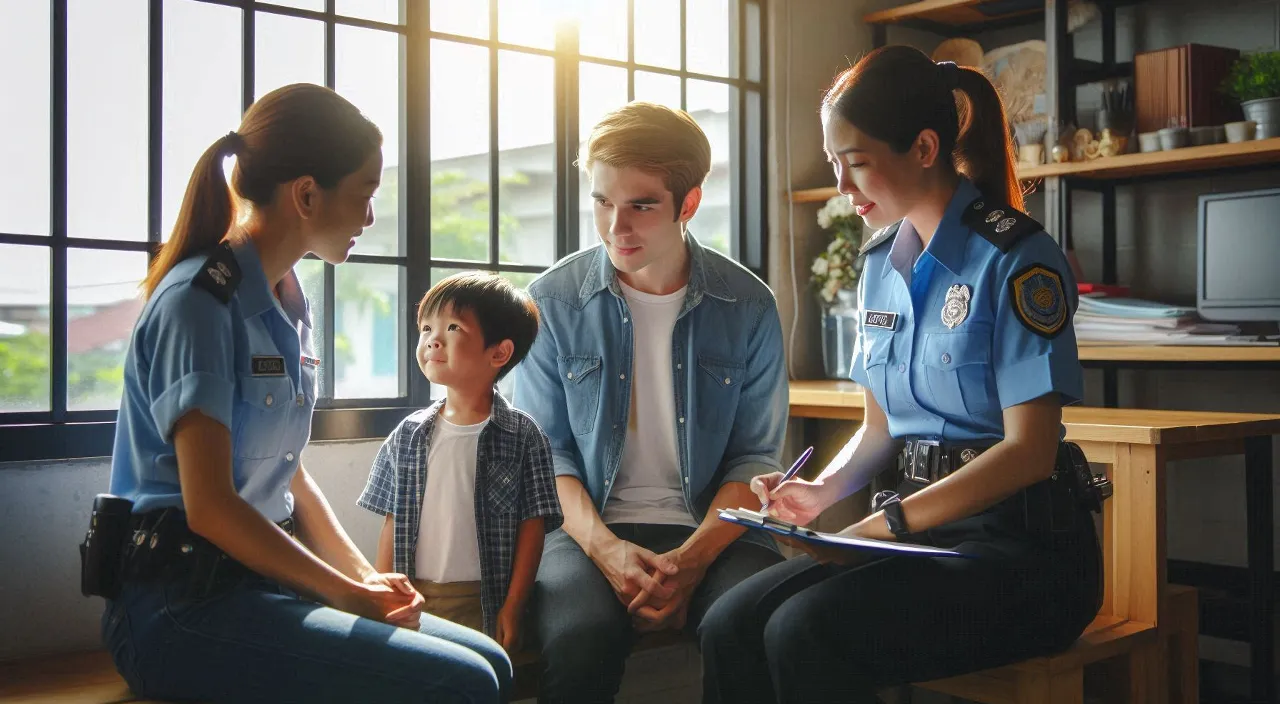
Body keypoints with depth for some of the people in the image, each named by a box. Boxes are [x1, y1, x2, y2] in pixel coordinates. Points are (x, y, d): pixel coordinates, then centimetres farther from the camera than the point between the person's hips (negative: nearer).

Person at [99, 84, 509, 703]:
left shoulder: (287, 305, 14)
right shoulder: (198, 302, -13)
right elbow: (209, 507, -18)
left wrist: (368, 578, 4)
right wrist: (349, 594, -11)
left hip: (261, 579, 9)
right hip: (182, 605, -9)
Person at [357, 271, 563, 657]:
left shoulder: (521, 436, -4)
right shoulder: (409, 434, 7)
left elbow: (532, 527, -5)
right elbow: (392, 524, 9)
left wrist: (513, 607, -8)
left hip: (482, 601, -3)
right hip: (414, 595, 4)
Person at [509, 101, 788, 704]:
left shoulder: (748, 306, 1)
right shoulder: (553, 301, 2)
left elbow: (755, 456, 4)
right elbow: (545, 451, 4)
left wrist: (692, 558, -12)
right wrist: (603, 547, -13)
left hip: (710, 528, 1)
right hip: (591, 526, 0)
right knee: (580, 636, -33)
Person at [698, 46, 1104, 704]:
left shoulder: (1015, 257, -11)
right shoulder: (880, 262, 12)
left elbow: (1030, 449, -15)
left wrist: (889, 522, -20)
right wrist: (824, 489, -2)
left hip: (1022, 546, -6)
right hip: (919, 532, 7)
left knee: (807, 632, -28)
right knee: (730, 623, -16)